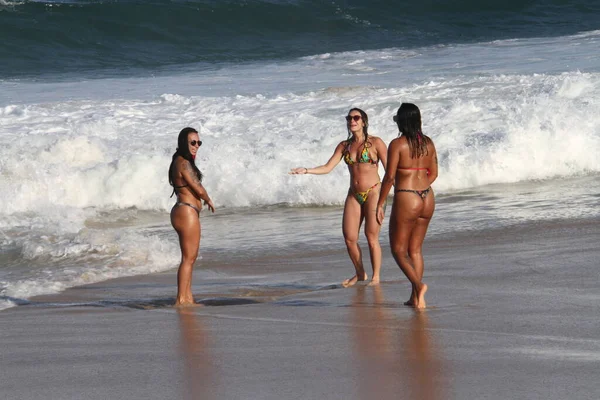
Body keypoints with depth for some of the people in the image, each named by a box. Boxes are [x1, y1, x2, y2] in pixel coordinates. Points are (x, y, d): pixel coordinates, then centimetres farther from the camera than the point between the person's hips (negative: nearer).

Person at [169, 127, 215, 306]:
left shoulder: (180, 162, 15)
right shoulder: (184, 163, -17)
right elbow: (199, 190, -14)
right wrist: (209, 201, 4)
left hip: (182, 212, 11)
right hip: (187, 212, -11)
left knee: (190, 257, 17)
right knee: (188, 258, -7)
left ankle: (187, 297, 22)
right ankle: (181, 299, -7)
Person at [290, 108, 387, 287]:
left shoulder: (375, 143, -6)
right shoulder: (344, 146, 9)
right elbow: (328, 167, 6)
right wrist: (306, 170, -8)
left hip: (373, 193, -5)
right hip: (354, 195, 5)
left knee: (372, 237, -6)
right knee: (349, 238, 1)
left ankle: (376, 277, 7)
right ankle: (360, 274, 20)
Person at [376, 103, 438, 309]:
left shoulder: (397, 144, -12)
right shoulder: (428, 143, 7)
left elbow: (389, 176, -13)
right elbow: (433, 173, 13)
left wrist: (380, 204, -6)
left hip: (406, 200, -6)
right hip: (427, 198, 6)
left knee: (398, 250, 4)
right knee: (415, 249, 15)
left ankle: (418, 285, -18)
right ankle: (416, 297, 14)